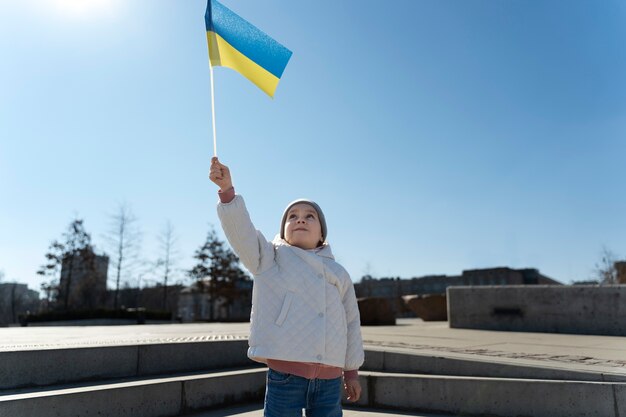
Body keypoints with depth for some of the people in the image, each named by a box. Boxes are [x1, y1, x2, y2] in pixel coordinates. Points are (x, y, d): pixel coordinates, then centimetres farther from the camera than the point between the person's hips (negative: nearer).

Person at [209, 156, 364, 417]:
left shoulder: (339, 273, 15)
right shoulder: (271, 258, 6)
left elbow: (351, 323, 18)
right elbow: (241, 229, -10)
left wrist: (352, 372, 19)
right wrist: (227, 189, -25)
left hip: (330, 379, 4)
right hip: (285, 374, -3)